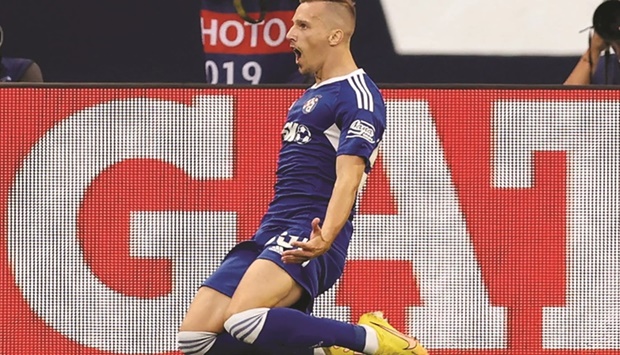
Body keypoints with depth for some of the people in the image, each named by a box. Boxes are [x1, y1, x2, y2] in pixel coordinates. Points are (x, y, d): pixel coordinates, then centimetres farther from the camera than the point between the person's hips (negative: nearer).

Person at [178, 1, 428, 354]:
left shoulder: (358, 96, -8)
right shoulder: (312, 96, 22)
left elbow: (348, 179, -22)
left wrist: (324, 239, -37)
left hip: (307, 237, -10)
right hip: (272, 233, 10)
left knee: (243, 320, -34)